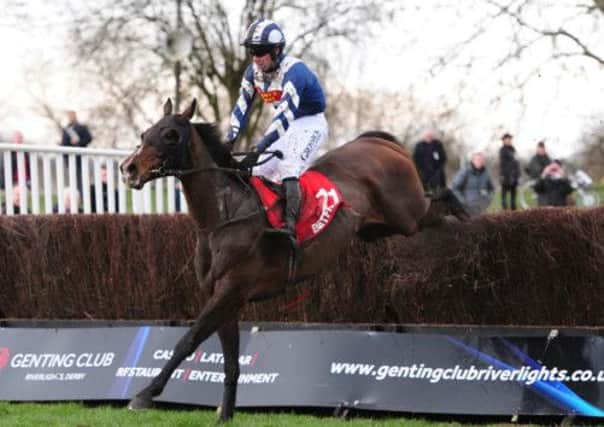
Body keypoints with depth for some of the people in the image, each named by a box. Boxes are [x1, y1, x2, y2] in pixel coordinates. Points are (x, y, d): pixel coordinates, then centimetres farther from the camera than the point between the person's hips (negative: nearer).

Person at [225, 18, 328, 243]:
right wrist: (229, 140, -18)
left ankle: (290, 229, -35)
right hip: (287, 126, 9)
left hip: (310, 124, -9)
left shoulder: (293, 71, -31)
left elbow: (284, 116, -39)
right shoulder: (253, 72, -7)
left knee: (288, 172, -28)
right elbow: (242, 106, -4)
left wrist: (258, 150, -45)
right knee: (257, 173, 2)